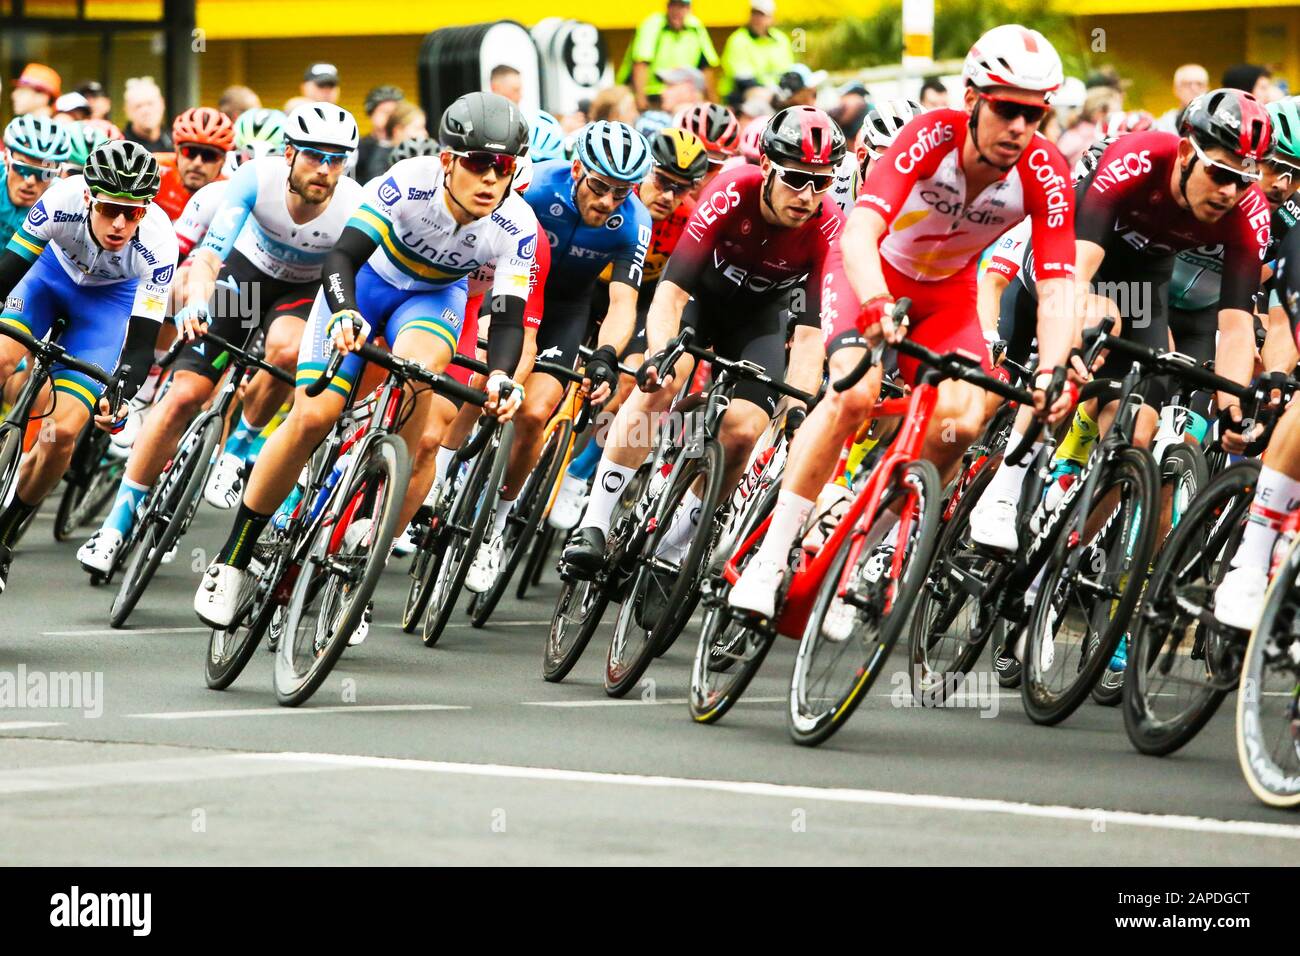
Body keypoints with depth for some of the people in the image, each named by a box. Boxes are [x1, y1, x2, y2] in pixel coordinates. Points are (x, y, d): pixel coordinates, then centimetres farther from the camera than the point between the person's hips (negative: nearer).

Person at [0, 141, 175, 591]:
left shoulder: (158, 244, -35)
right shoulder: (62, 201, -35)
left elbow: (142, 340, -33)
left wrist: (121, 396, -50)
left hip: (111, 297, -1)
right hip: (54, 271, 1)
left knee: (62, 433, -13)